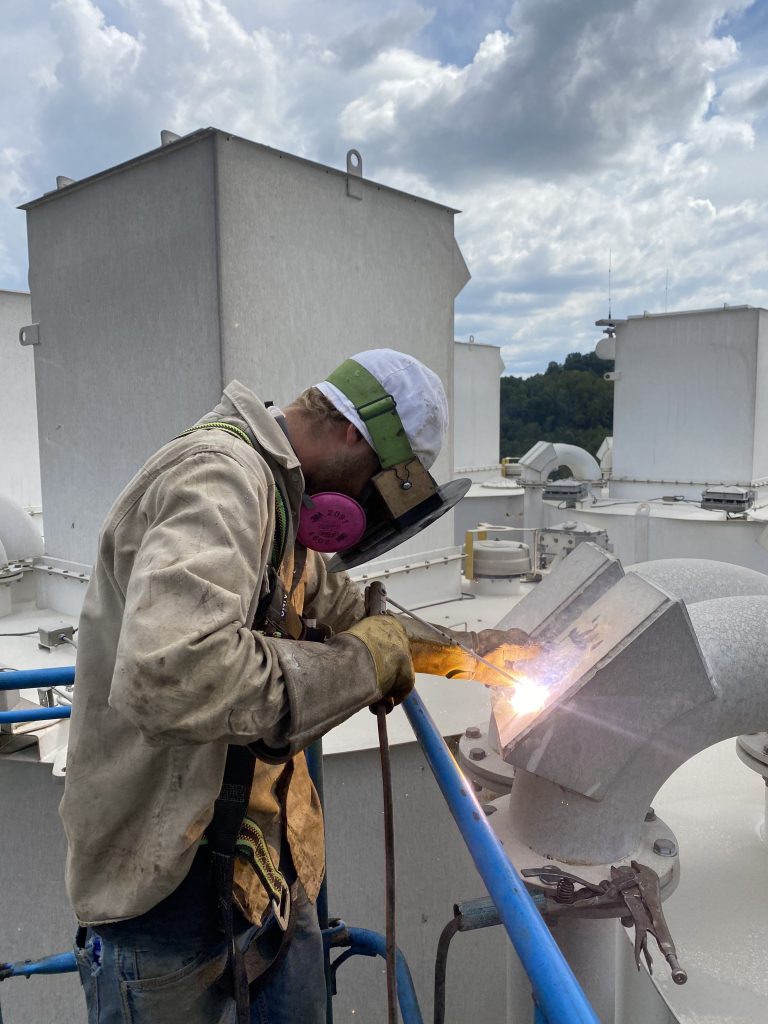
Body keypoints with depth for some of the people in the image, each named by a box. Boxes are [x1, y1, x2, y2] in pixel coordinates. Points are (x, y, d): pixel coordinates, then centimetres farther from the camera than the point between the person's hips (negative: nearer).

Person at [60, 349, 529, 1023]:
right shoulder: (217, 476, -25)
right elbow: (169, 676, -39)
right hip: (170, 883, -9)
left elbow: (330, 598, 24)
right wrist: (358, 663, -26)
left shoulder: (272, 488, 8)